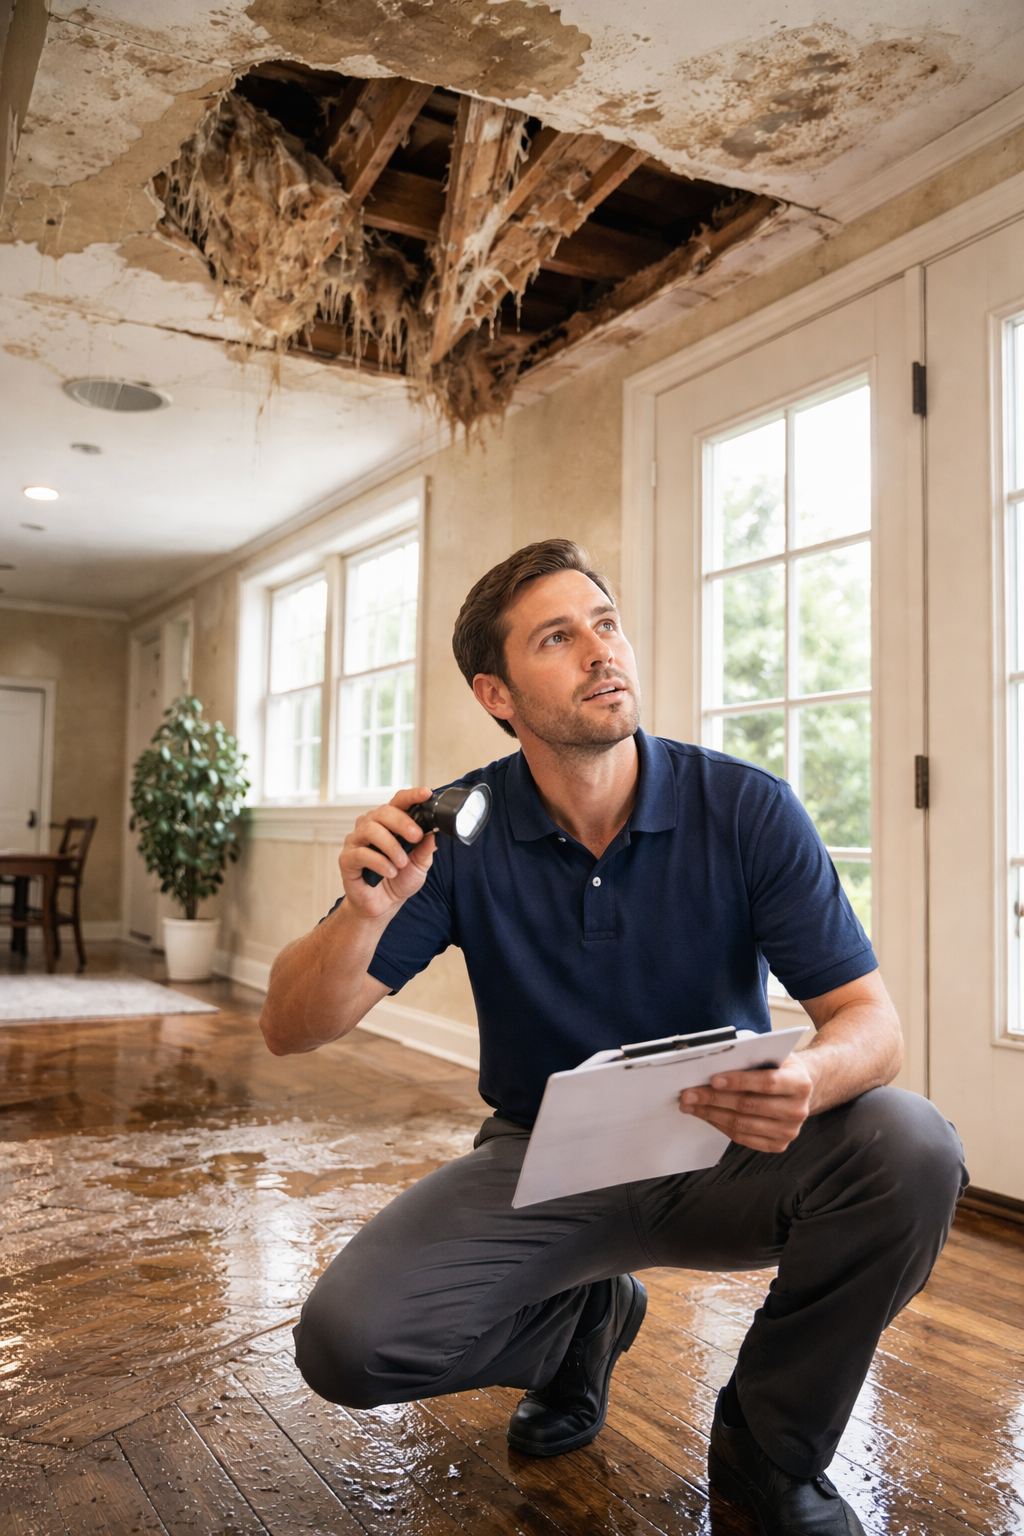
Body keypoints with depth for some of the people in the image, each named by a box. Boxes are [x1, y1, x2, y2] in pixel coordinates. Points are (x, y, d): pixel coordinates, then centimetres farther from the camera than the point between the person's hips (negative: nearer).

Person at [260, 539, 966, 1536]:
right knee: (346, 1339, -20)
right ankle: (583, 1319, 14)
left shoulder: (747, 810, -14)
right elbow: (291, 1031, -12)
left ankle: (768, 1449, 1)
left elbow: (869, 1020, -13)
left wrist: (807, 1081, -37)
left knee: (911, 1148, -28)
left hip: (722, 1155, 0)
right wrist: (366, 913, -34)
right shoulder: (461, 834, -13)